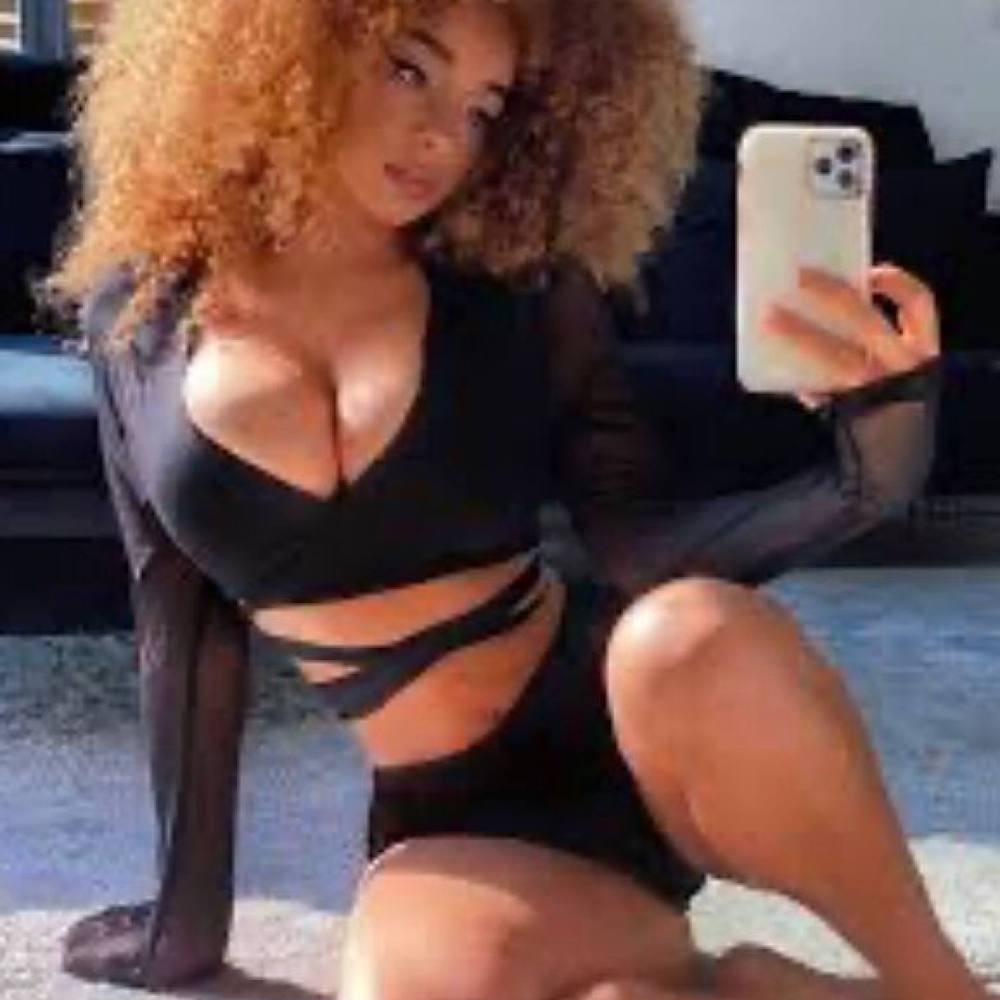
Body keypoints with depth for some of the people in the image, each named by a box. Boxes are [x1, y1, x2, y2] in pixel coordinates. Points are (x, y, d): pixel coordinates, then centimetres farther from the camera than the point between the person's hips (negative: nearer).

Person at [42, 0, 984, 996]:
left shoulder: (520, 285, -4)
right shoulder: (143, 310, 0)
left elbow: (642, 541, -7)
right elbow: (181, 621, 5)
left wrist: (858, 475, -25)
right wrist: (187, 915, 10)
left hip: (634, 719, 0)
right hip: (452, 814, 1)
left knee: (693, 635, -38)